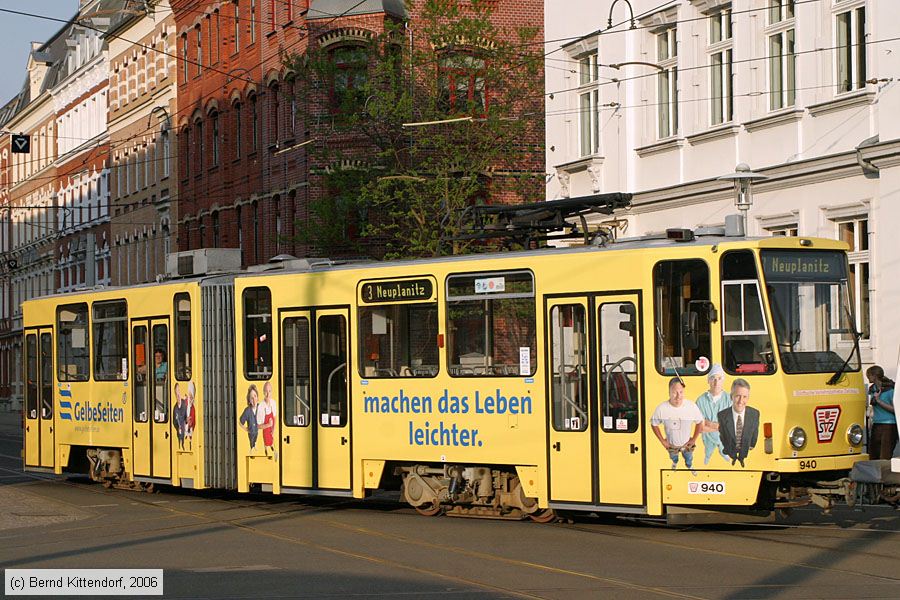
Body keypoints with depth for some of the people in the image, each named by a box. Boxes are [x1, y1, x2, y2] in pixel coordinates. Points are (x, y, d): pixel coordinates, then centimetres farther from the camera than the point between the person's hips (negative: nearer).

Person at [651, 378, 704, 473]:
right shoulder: (661, 409, -35)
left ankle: (689, 466, 64)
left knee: (688, 458, 31)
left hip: (687, 444, 0)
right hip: (671, 444, 0)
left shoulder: (692, 406, -33)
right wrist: (662, 441, -10)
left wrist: (694, 439, -8)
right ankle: (675, 463, 67)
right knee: (673, 457, 33)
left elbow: (699, 422, -13)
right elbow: (654, 424, -15)